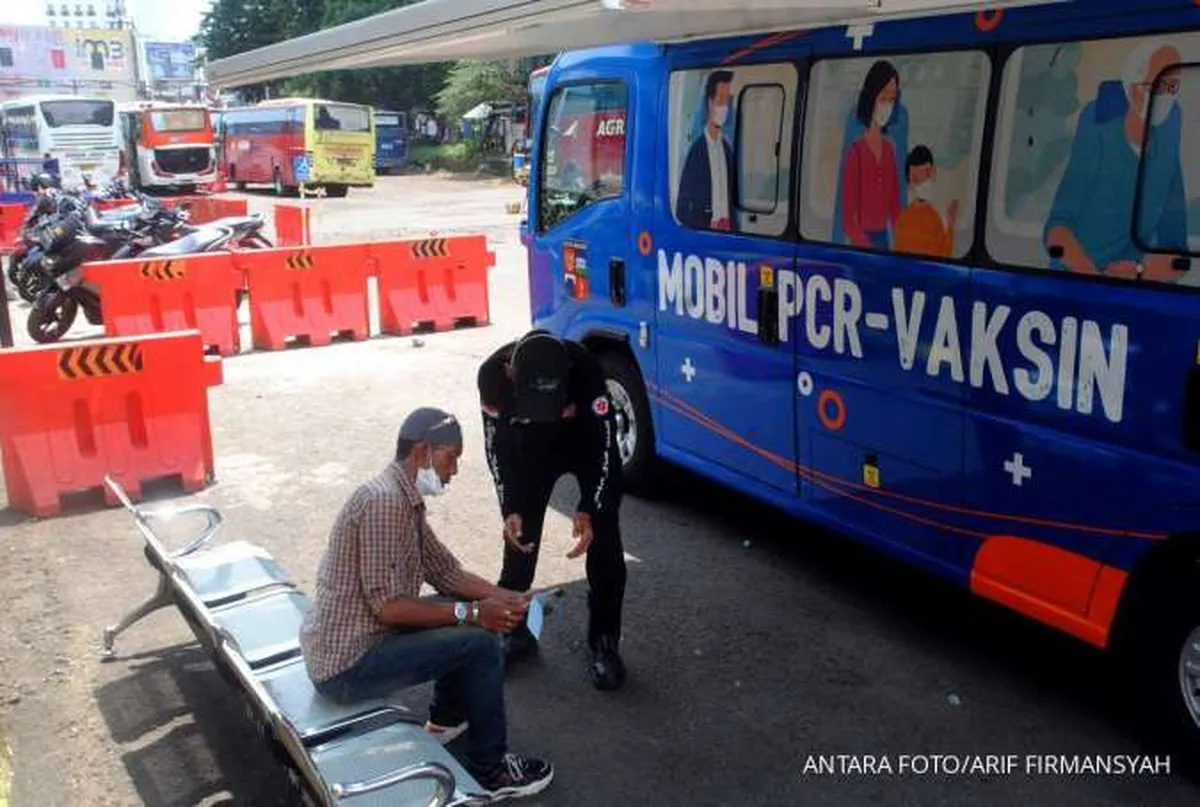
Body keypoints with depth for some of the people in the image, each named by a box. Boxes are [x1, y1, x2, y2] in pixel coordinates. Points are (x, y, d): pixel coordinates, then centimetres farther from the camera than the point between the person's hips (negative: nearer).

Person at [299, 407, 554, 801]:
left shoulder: (406, 498, 8)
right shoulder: (384, 500, -23)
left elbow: (445, 571, 13)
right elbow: (389, 606, -25)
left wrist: (504, 597, -1)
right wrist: (471, 614, -18)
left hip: (343, 643, 10)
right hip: (347, 665, -10)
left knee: (464, 625, 18)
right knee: (481, 644, -13)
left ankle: (446, 718, 31)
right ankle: (490, 771, 2)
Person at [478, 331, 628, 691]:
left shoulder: (584, 367, -39)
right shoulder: (493, 373, -32)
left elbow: (604, 439, -28)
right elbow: (496, 445, -17)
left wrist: (589, 510, -34)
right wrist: (510, 509, -25)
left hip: (588, 441, -2)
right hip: (531, 445, 2)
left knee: (603, 540, -8)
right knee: (520, 536, 3)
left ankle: (604, 644, 5)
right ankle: (511, 629, 23)